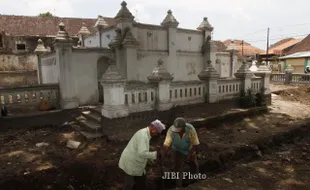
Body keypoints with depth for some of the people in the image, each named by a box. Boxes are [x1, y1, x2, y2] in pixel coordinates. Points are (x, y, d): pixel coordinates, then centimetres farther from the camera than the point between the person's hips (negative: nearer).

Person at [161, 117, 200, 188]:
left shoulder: (191, 129, -38)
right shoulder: (171, 130, -37)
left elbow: (195, 144, -28)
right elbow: (166, 145, -36)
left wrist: (189, 155, -33)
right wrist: (161, 157, -47)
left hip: (190, 150, 1)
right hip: (178, 151, -1)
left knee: (194, 166, 23)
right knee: (178, 169, 1)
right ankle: (179, 186, 25)